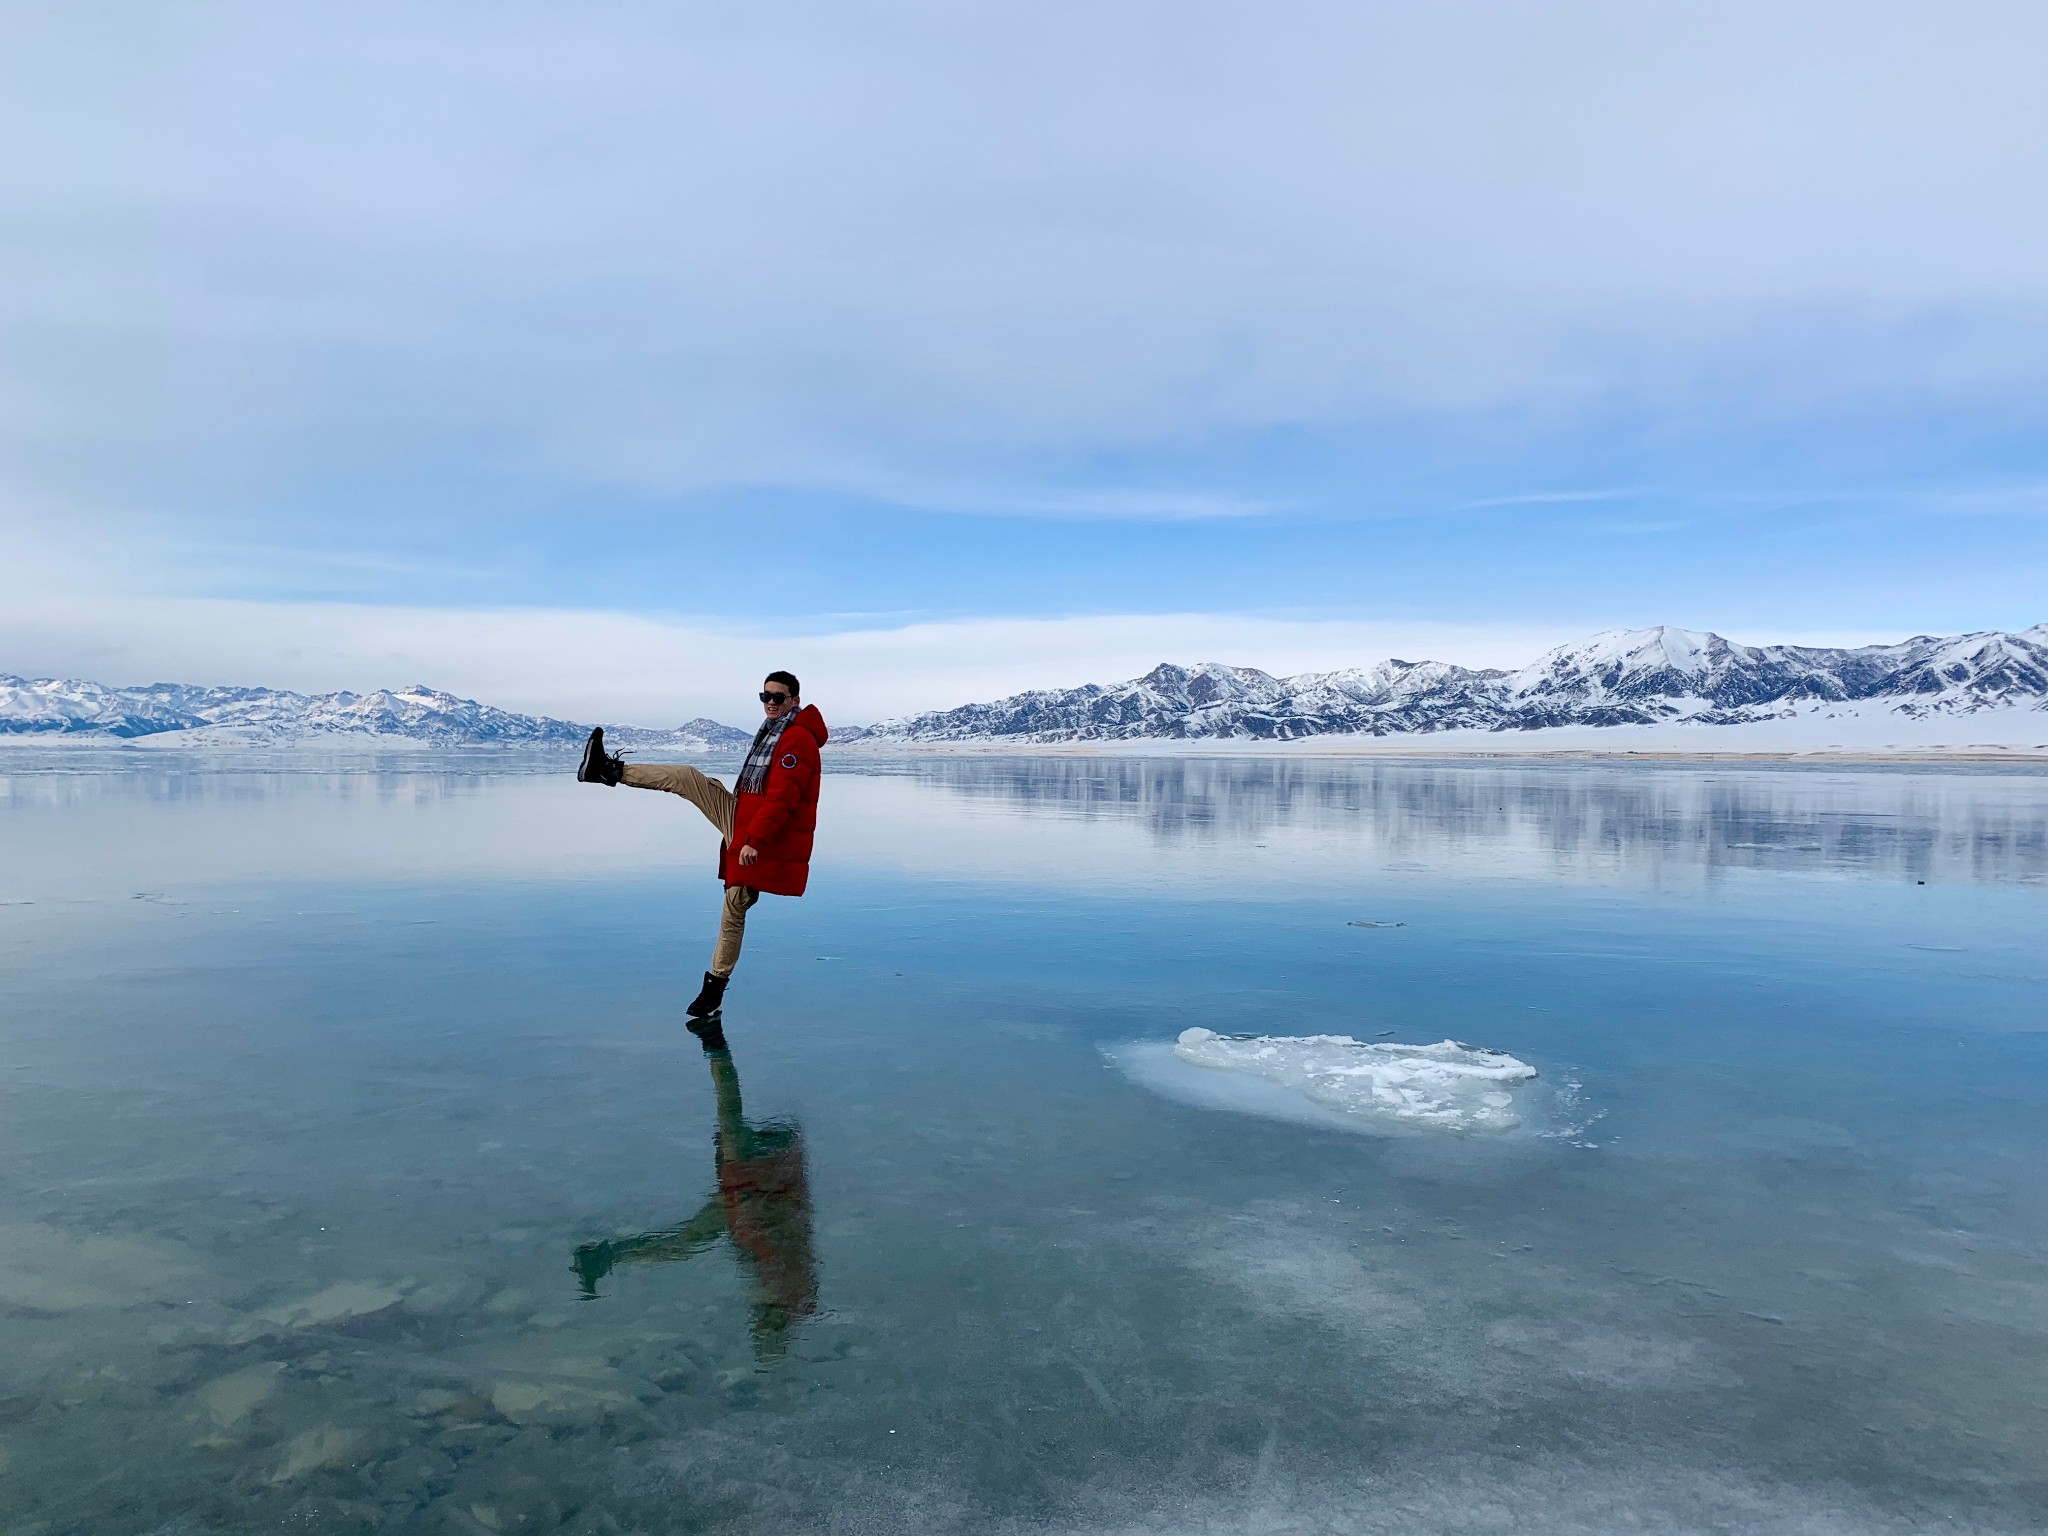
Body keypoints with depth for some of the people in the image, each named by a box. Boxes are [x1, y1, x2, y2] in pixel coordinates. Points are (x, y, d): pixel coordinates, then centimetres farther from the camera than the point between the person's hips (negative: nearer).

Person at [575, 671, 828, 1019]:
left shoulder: (798, 740, -18)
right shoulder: (773, 730, 14)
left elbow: (781, 799, -26)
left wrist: (755, 842, -29)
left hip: (761, 841, -9)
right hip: (743, 823, 9)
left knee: (734, 908, -3)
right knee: (687, 777, 1)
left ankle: (716, 985, 8)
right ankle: (610, 771, 5)